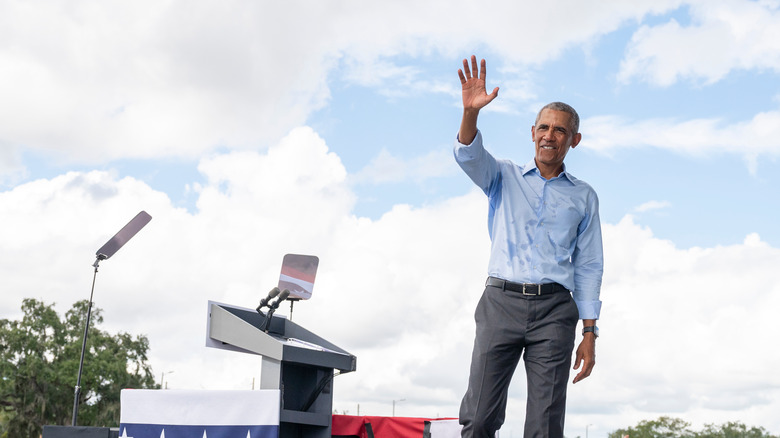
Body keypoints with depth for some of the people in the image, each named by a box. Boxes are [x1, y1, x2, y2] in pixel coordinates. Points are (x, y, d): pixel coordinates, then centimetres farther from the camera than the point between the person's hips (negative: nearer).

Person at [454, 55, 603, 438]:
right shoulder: (504, 177, 15)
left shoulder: (583, 197, 16)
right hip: (501, 301, 0)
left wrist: (590, 334, 5)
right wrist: (470, 112, -26)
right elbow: (469, 156, -5)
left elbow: (588, 266, 12)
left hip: (554, 309, 0)